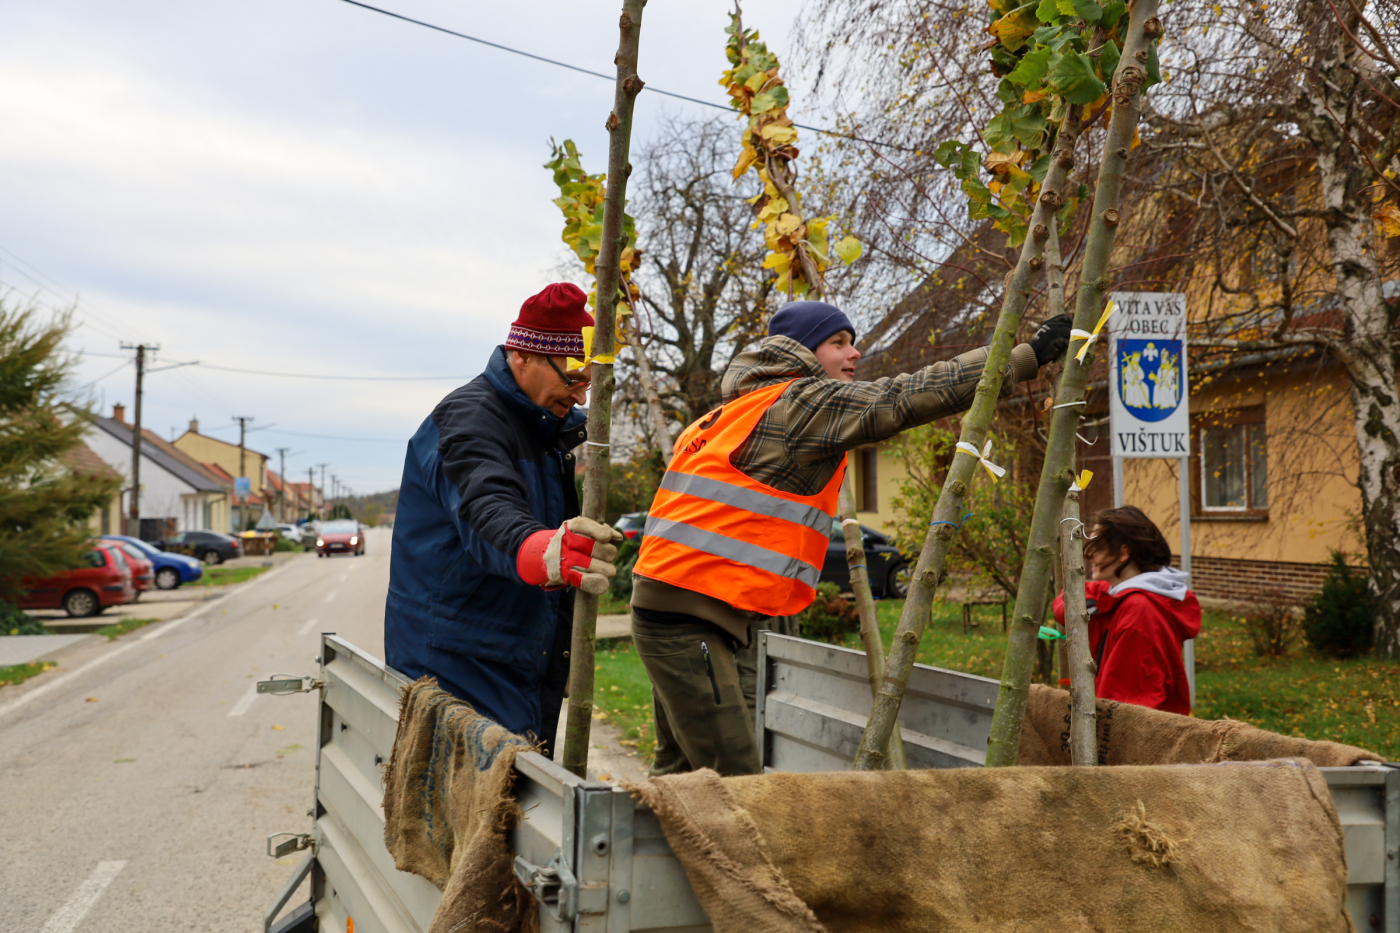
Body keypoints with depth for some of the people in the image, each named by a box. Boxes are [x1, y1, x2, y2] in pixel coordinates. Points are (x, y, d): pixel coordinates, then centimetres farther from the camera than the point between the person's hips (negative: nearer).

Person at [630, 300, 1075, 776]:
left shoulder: (741, 408, 20)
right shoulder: (799, 401, -9)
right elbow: (905, 399, -15)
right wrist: (1028, 354, -12)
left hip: (669, 607, 10)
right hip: (690, 616, -10)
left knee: (681, 767, 18)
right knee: (733, 775, -11)